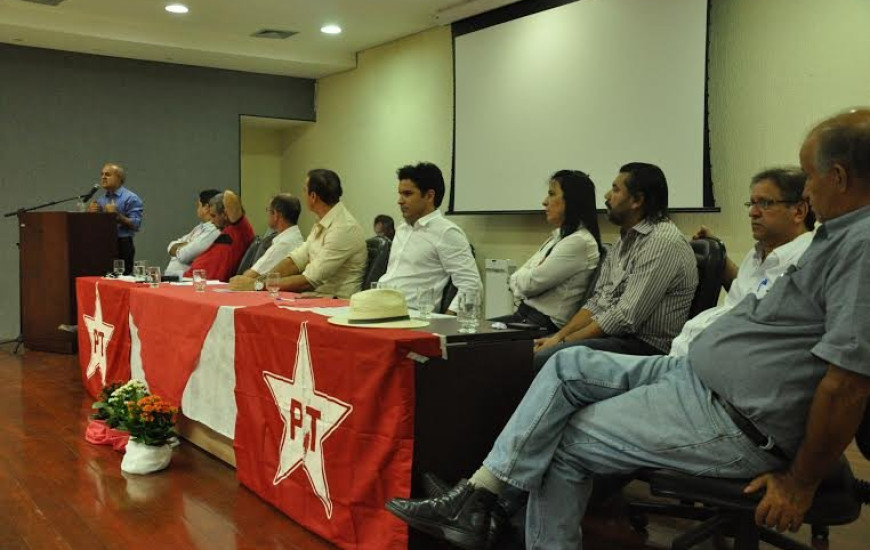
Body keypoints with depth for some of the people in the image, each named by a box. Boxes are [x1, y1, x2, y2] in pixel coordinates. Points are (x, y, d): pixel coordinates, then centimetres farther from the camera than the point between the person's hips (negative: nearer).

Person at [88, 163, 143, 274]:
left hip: (122, 245, -6)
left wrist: (117, 215, -19)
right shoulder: (100, 200, 16)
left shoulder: (131, 198, -3)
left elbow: (136, 225, -12)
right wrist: (90, 213, 0)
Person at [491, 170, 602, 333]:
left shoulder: (579, 242, -15)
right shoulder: (558, 235, 16)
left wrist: (518, 277, 6)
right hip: (525, 314, 9)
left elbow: (530, 283, -15)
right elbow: (517, 278, 15)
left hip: (547, 324, -9)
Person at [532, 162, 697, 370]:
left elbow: (626, 318, -21)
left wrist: (563, 343, -15)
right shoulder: (626, 238, 15)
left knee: (546, 358, -25)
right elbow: (598, 300, 15)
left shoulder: (662, 242, -17)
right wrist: (559, 336, 0)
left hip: (646, 345, -9)